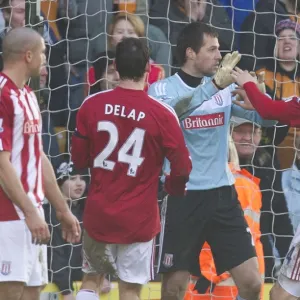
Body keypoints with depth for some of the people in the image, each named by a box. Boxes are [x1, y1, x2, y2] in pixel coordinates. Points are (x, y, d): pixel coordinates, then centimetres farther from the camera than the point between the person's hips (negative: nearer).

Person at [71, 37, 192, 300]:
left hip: (98, 213, 2)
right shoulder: (162, 114, -13)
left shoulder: (92, 105, -5)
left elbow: (79, 160, 3)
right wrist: (172, 187, 14)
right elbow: (182, 168, -8)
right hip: (138, 218, -2)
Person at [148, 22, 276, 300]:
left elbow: (268, 117, 3)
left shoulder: (225, 88, 6)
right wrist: (213, 86, -37)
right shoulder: (163, 88, -6)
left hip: (222, 194, 4)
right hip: (183, 197, -4)